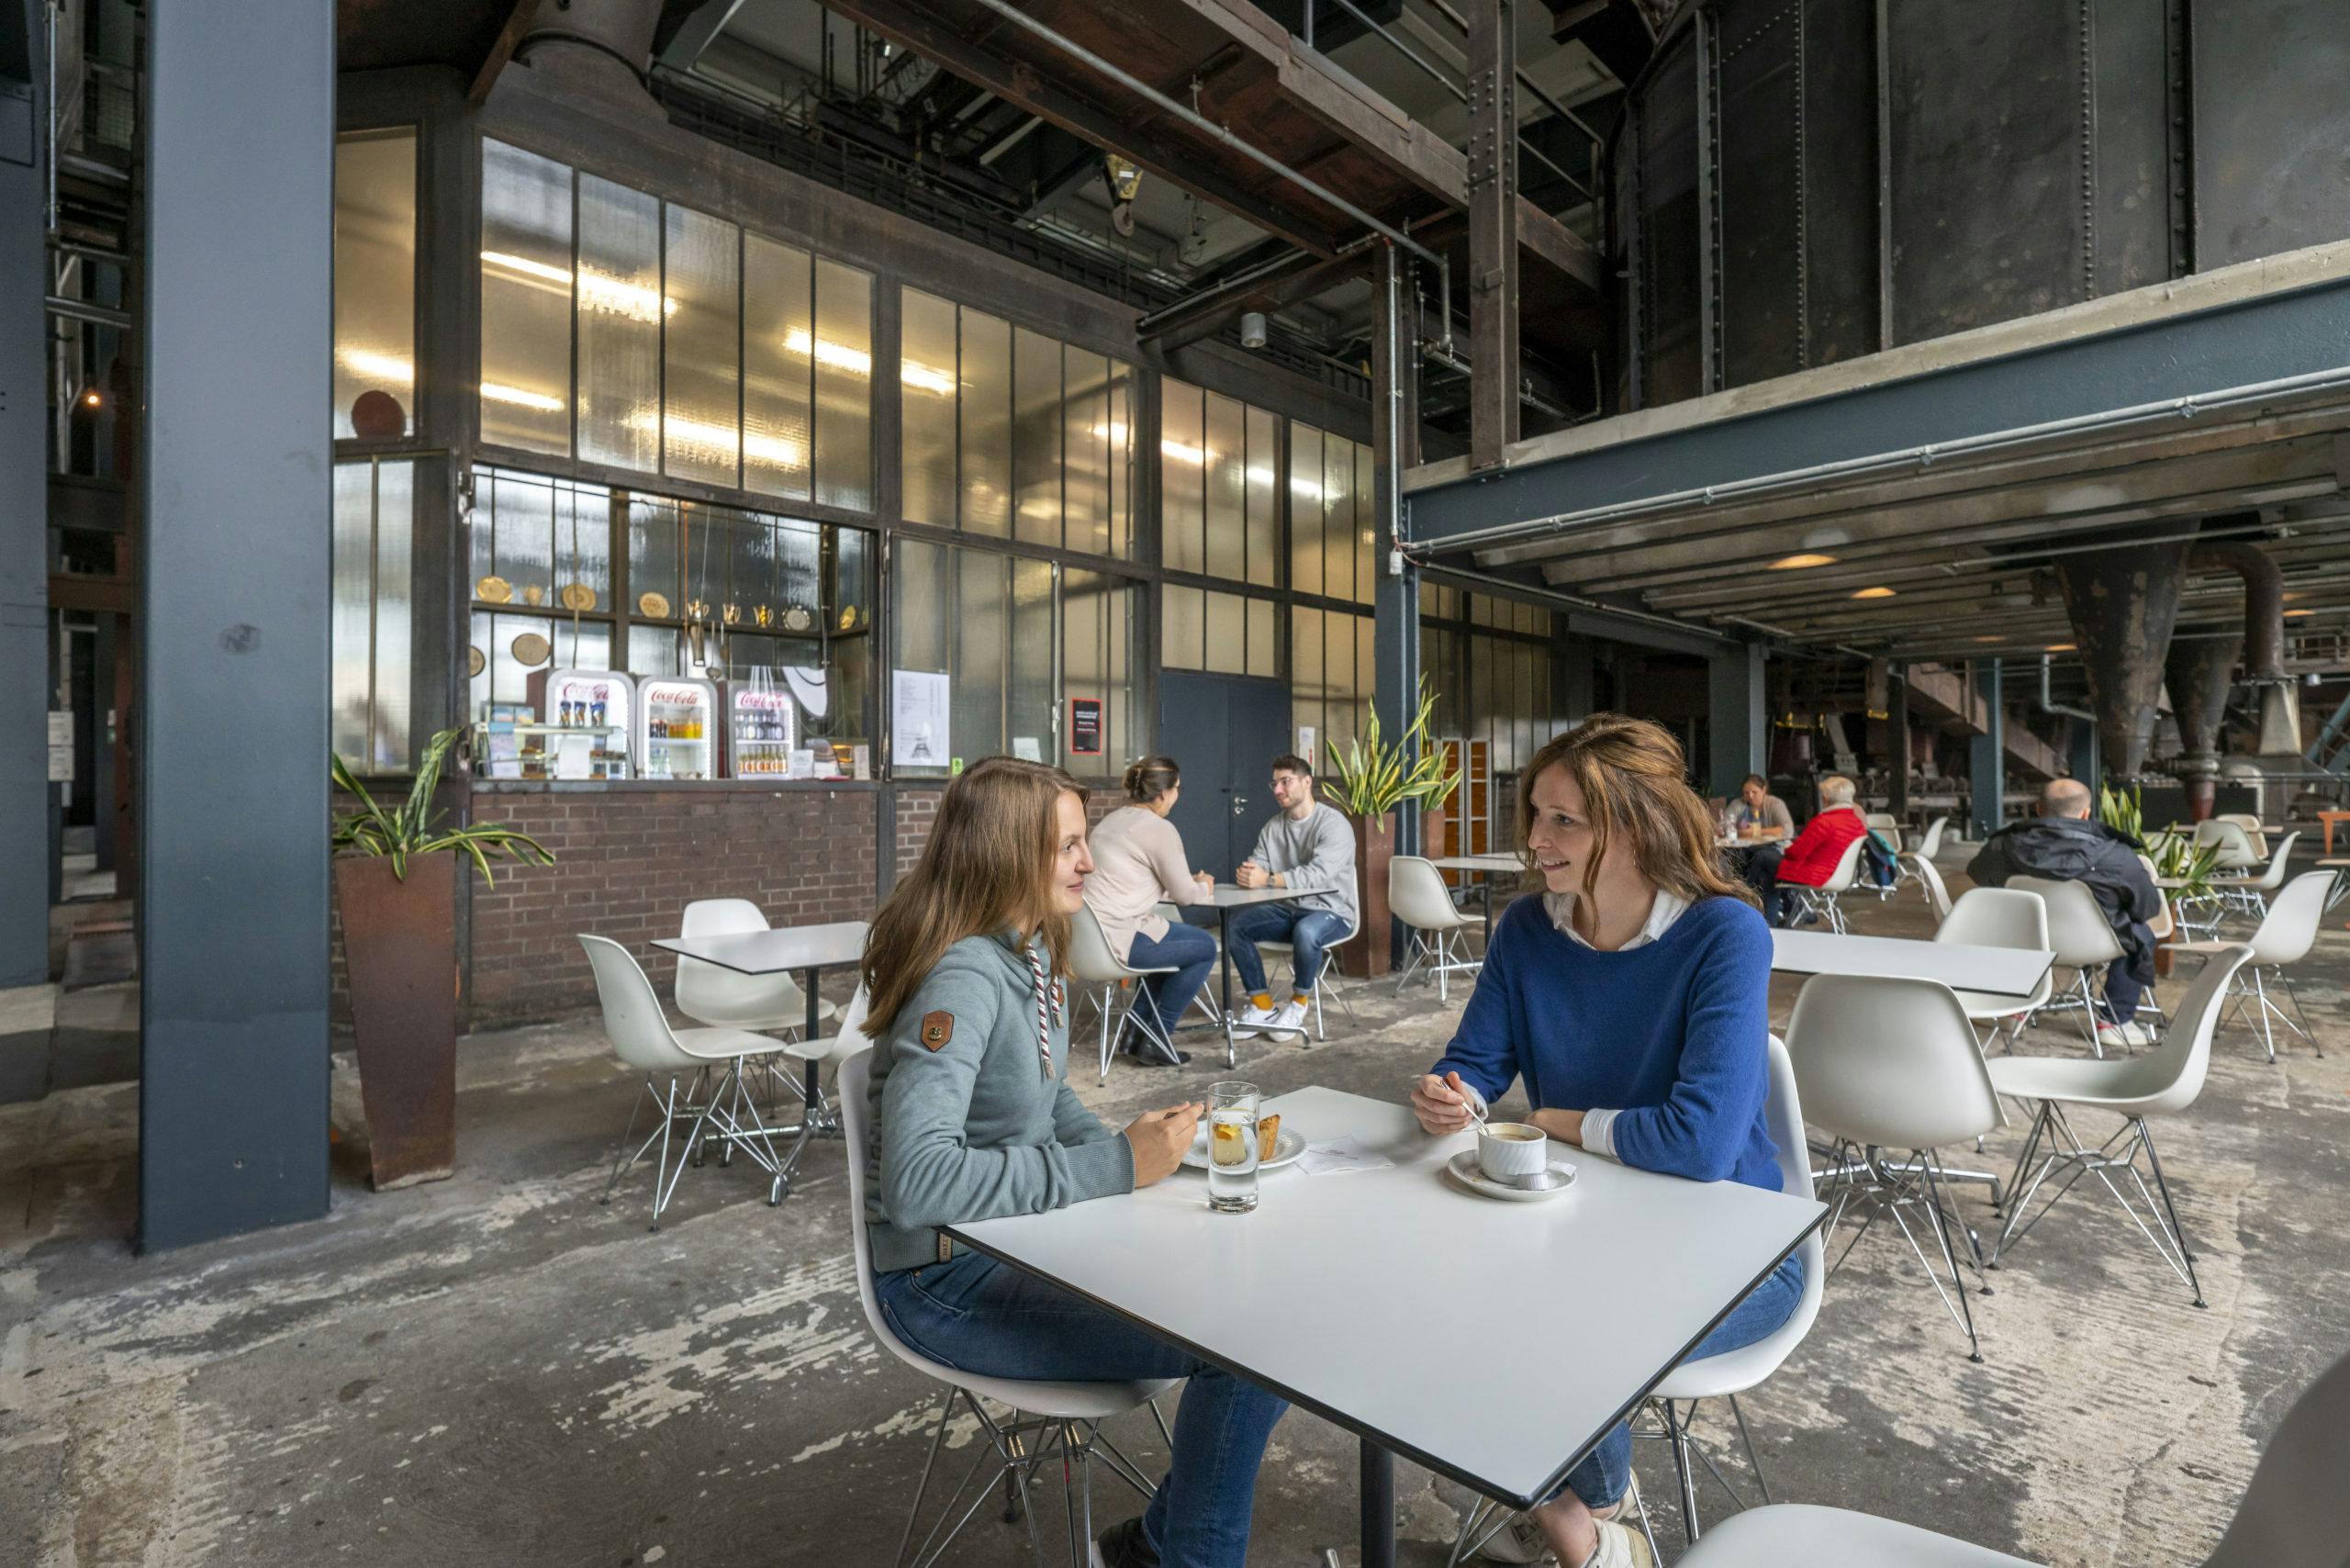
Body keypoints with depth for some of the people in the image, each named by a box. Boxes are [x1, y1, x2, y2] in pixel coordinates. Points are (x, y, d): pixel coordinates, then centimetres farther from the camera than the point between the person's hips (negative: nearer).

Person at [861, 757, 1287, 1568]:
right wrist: (1114, 1166, -29)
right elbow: (915, 1182, -34)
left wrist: (1135, 1150, -4)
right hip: (950, 1281, -9)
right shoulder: (963, 981, -25)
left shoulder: (1031, 952, 2)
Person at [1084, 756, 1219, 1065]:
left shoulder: (1112, 820, 16)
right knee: (1205, 947, 11)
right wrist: (1203, 886, 17)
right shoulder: (1160, 828, -12)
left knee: (1173, 938, 29)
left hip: (1093, 933, 9)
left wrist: (1193, 882, 20)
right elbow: (1184, 894, -6)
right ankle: (1157, 1040, 14)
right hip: (1118, 939, -9)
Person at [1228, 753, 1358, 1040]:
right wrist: (1246, 874, -28)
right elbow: (1256, 865, -2)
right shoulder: (1273, 826, 7)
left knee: (1305, 932, -38)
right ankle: (1262, 1006, -5)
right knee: (1234, 927, -14)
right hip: (1286, 908, 6)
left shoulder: (1333, 823, -15)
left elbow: (1318, 874, -29)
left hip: (1330, 911, -6)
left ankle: (1298, 1004, -11)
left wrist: (1268, 880, -38)